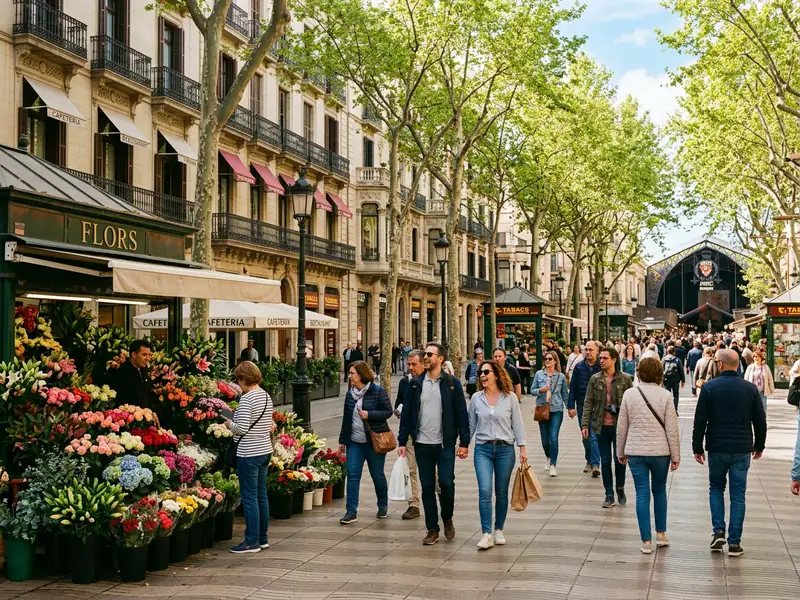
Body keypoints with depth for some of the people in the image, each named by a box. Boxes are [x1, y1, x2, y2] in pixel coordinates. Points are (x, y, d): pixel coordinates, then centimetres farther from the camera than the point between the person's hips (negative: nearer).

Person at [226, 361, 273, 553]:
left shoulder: (246, 399, -16)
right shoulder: (266, 396, 10)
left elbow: (242, 428, -22)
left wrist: (230, 424, -1)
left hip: (249, 454, -9)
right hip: (265, 450, 9)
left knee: (250, 498, -3)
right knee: (261, 495, 14)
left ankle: (252, 542, 1)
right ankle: (262, 538, 21)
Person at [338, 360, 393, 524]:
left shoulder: (378, 391, -8)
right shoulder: (350, 393, 8)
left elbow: (388, 411, -7)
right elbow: (346, 418, 15)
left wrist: (369, 414, -21)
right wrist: (342, 440, 15)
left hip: (374, 442, -4)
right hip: (354, 442, 4)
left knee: (377, 475, 8)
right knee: (352, 475, -3)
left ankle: (383, 506, 29)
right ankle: (351, 512, -1)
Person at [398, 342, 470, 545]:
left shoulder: (452, 384, -1)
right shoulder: (416, 384, 5)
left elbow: (461, 414, -1)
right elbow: (406, 413, 7)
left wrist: (464, 442, -6)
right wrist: (402, 441, 2)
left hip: (445, 444, -2)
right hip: (422, 444, 2)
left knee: (447, 483, -8)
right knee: (427, 487, 6)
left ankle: (447, 518, 19)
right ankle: (432, 529, 16)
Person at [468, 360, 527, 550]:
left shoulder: (510, 397, -1)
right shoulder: (476, 398, 3)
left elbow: (517, 424, 3)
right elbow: (471, 425, 11)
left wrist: (522, 448, -1)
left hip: (505, 449, 0)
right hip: (483, 449, 0)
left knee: (501, 493, 8)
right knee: (484, 491, -13)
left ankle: (498, 530, 23)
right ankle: (486, 534, -11)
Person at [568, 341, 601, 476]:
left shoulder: (601, 367, -6)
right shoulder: (579, 367, 4)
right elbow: (573, 387, 6)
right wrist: (571, 406, 1)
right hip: (582, 407, 4)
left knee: (594, 436, -11)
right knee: (585, 436, 14)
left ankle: (595, 464, -12)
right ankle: (590, 461, 28)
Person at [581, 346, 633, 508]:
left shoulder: (625, 379, -3)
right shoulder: (595, 379, 2)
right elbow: (588, 402, 3)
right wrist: (585, 424, -4)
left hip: (620, 426, -2)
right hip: (602, 426, 2)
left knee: (619, 459, 5)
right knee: (605, 461, 6)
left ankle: (620, 490, 27)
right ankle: (609, 495, 15)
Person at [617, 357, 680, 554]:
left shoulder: (629, 394, -2)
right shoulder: (665, 395, -6)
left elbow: (621, 426, 2)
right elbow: (672, 429, -5)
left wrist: (621, 452, 13)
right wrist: (675, 456, 3)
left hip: (635, 451, 0)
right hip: (660, 451, 0)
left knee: (642, 494, 4)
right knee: (659, 490, 19)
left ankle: (646, 541, 5)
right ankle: (661, 533, 24)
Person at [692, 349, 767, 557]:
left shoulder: (709, 387, -6)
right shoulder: (750, 389, -1)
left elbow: (700, 421, -6)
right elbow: (760, 421, 5)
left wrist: (697, 448, 3)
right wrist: (759, 446, 18)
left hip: (717, 448, -1)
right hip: (742, 449, 1)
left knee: (716, 488, 18)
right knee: (738, 495, 5)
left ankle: (719, 531, 4)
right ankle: (734, 542, 4)